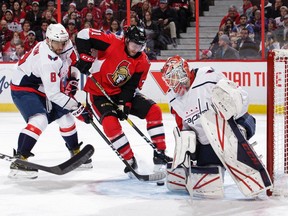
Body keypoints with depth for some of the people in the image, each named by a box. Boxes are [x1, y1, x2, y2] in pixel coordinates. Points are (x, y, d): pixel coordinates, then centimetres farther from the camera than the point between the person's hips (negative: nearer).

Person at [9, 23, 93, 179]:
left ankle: (76, 153, 32)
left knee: (65, 117, 12)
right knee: (40, 120, -29)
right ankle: (19, 161, -29)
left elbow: (73, 62, 15)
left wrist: (72, 80, 2)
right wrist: (77, 109, -30)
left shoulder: (66, 46, -9)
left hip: (42, 88, 9)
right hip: (23, 88, -9)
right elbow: (53, 94, -33)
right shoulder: (47, 61, -35)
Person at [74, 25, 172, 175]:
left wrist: (124, 104, -22)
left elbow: (131, 87, -8)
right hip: (99, 93, -5)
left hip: (122, 92, 5)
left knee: (153, 110, -9)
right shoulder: (111, 43, -21)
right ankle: (130, 161, -15)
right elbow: (83, 35, -19)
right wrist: (85, 57, -25)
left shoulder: (143, 62, -7)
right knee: (110, 123, -28)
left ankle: (159, 153, -3)